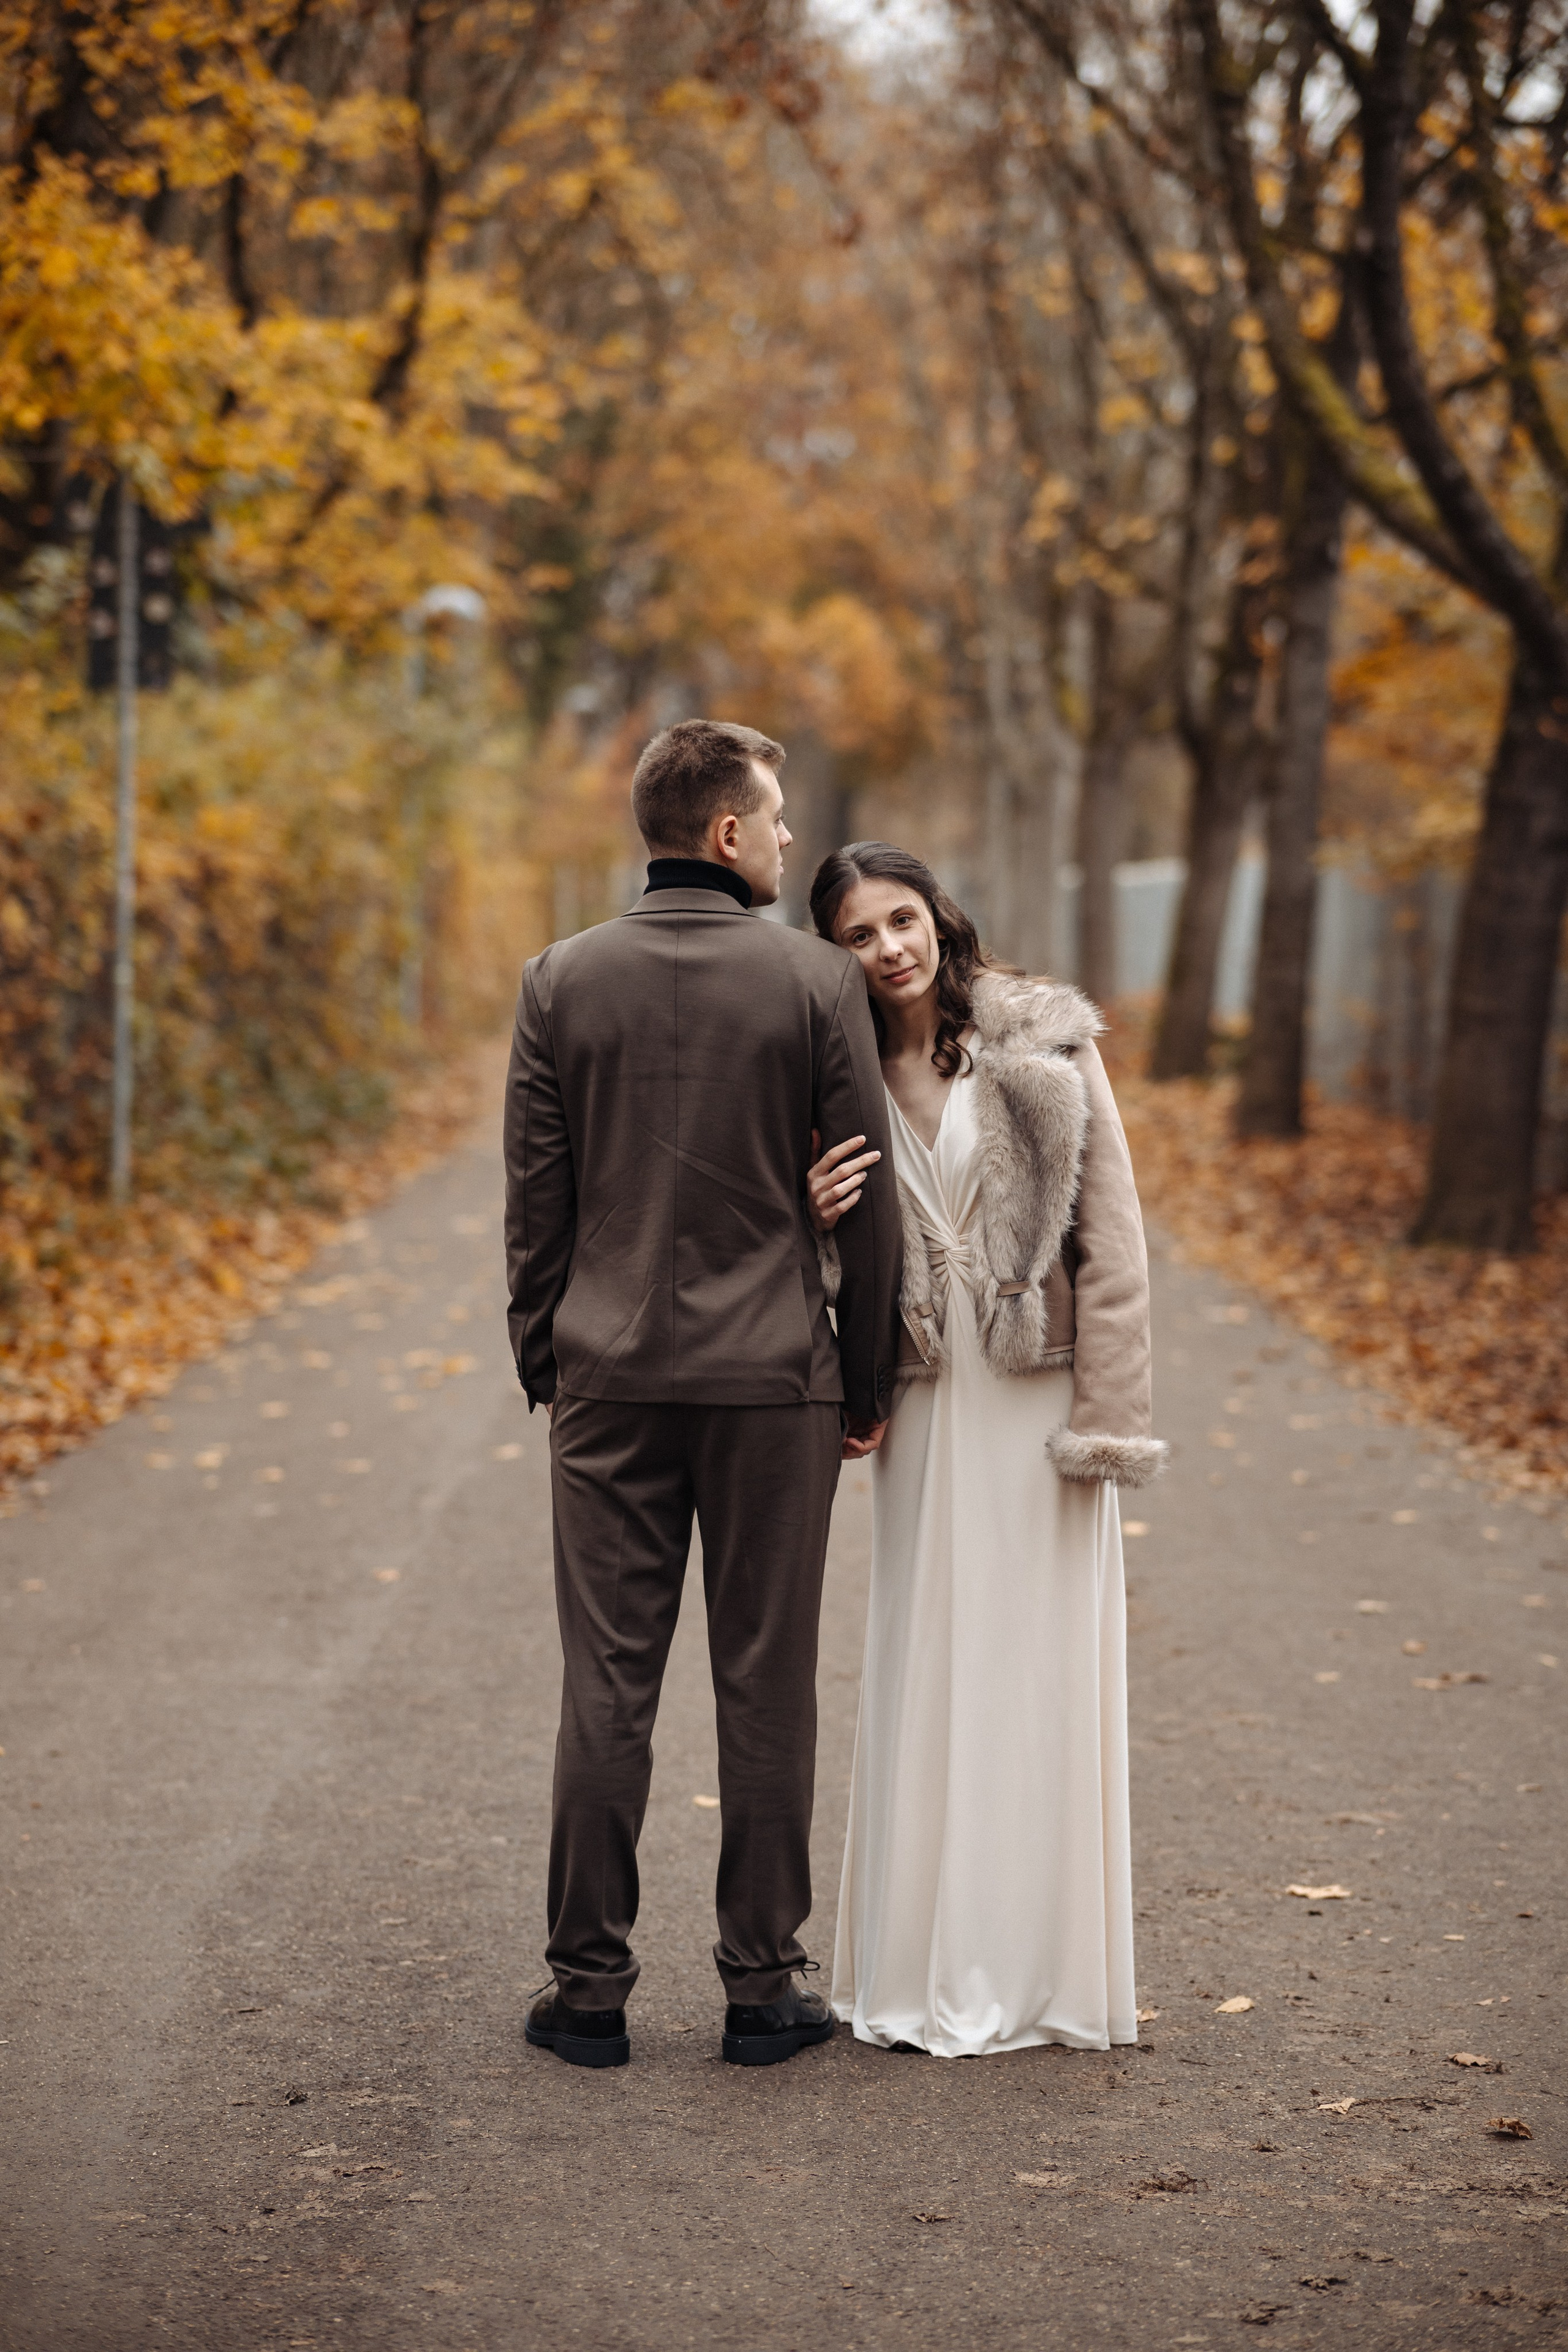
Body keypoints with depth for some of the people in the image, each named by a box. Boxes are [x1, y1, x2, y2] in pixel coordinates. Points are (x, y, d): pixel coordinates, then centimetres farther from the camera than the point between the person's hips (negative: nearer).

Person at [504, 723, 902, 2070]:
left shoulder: (562, 982, 1)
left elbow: (536, 1202, 3)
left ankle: (591, 1992, 9)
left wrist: (543, 1366, 13)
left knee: (608, 1690, 5)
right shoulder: (817, 981, -4)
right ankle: (763, 1989, 12)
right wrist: (869, 1385, 8)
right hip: (772, 1380, -2)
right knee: (768, 1691, 6)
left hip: (610, 1379, 2)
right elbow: (869, 1196, -1)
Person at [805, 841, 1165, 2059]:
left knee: (1039, 1672, 2)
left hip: (1038, 1396, -3)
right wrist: (818, 1217, -8)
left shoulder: (1045, 1044, -4)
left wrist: (1103, 1418, -11)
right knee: (925, 1678, 6)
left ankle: (1044, 1969, 12)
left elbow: (1110, 1237, -6)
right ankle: (933, 1968, 15)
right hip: (926, 1404, 3)